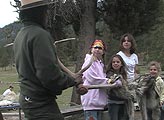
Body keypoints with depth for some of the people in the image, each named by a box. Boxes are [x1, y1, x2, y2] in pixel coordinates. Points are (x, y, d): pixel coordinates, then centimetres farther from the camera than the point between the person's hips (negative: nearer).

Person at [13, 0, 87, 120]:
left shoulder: (20, 35, 12)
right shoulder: (40, 35, -18)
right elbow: (50, 74, -24)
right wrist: (73, 81, -7)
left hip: (27, 98, 10)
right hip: (41, 103, -10)